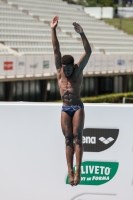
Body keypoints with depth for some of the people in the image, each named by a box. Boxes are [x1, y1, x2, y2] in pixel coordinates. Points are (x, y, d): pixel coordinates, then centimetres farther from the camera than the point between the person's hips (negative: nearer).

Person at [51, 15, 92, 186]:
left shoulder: (78, 70, -1)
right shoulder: (60, 70, 5)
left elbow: (88, 52, -11)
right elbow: (56, 49, 0)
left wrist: (82, 34, -23)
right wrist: (53, 30, -6)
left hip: (78, 108, -2)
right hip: (65, 109, 3)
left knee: (77, 137, -11)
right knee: (68, 140, -1)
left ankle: (78, 170, -16)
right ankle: (70, 172, -6)